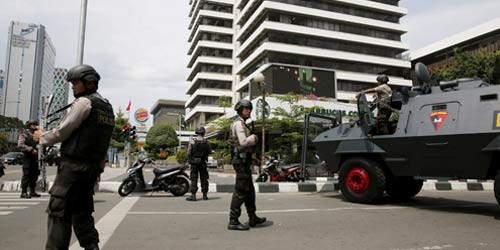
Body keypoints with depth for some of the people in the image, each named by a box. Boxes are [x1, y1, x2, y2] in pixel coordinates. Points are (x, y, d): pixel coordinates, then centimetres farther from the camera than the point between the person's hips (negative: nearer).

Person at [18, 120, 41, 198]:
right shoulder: (24, 134, 2)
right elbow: (20, 144, -11)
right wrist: (31, 149, -17)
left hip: (35, 157, 6)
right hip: (27, 157, -6)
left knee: (35, 174, 6)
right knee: (26, 174, -10)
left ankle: (32, 191, 12)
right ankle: (24, 192, -9)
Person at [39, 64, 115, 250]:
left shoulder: (84, 102, -9)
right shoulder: (108, 107, 16)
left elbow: (62, 131, -10)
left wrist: (43, 138, 8)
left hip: (74, 165, -8)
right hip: (93, 166, 9)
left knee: (58, 212, -3)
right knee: (83, 211, 15)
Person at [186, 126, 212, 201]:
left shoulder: (192, 141, -8)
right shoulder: (206, 142, -5)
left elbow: (188, 152, -7)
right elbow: (209, 151, 4)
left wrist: (190, 158, 11)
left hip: (194, 162, -1)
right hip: (203, 162, 2)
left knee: (194, 179, 2)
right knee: (204, 179, 9)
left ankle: (193, 195, -2)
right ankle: (205, 195, 14)